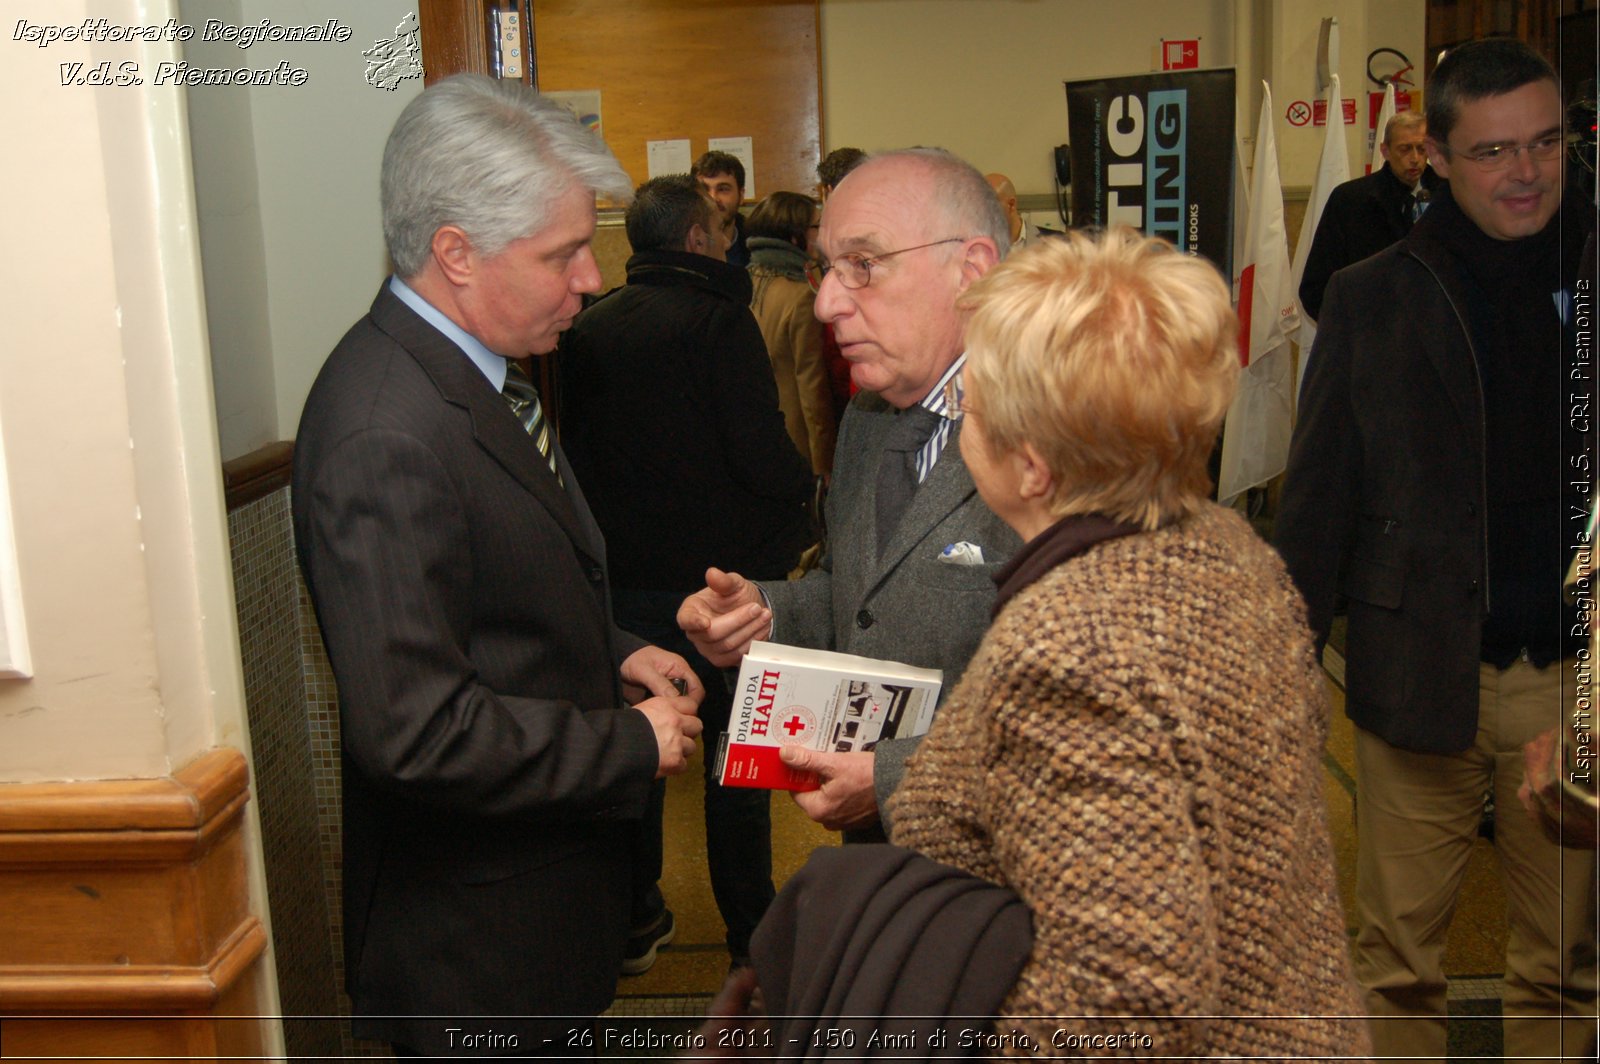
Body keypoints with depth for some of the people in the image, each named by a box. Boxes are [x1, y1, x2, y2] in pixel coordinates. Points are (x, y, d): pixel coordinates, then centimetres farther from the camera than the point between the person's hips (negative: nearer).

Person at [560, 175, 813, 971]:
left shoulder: (587, 329, 2)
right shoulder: (718, 319, -14)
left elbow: (573, 451, 9)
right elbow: (764, 456, -19)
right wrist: (802, 492, 1)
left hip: (624, 573, 5)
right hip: (722, 575, -4)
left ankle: (633, 920, 27)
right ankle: (750, 928, 19)